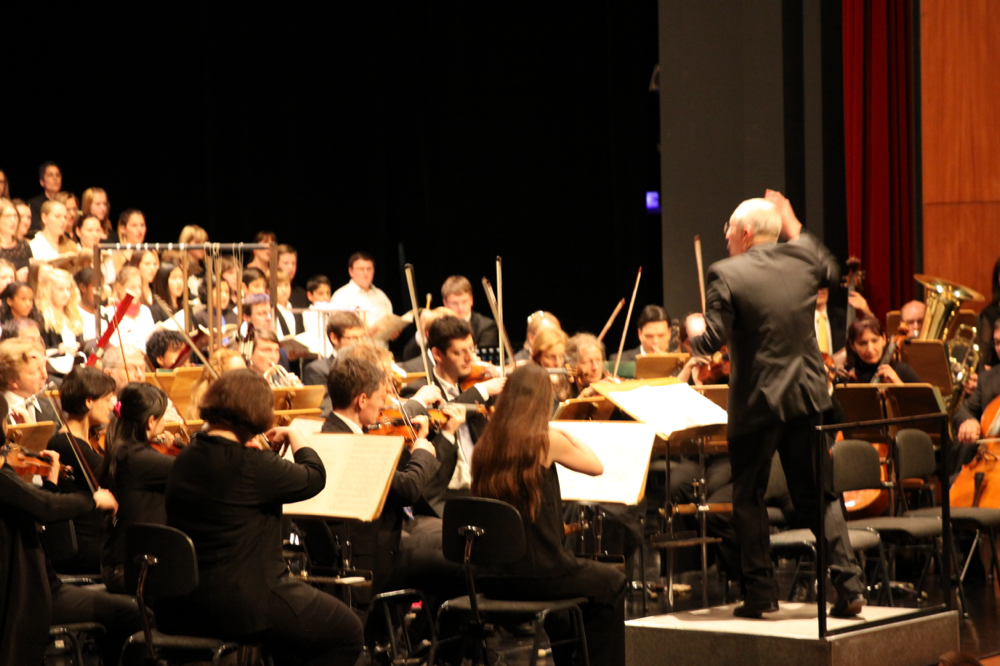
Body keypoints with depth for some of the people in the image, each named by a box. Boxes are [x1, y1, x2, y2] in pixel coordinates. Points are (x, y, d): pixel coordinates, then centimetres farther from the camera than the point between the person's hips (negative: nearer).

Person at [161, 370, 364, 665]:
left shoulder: (186, 458, 4)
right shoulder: (252, 465, -20)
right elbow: (314, 478, -8)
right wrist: (293, 436, 7)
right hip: (239, 605, -9)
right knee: (347, 632, 5)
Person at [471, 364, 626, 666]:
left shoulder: (485, 445, 2)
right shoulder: (546, 441, -11)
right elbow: (596, 467, 5)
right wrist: (568, 436, 17)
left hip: (493, 579, 6)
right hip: (536, 575, -6)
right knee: (611, 584, 22)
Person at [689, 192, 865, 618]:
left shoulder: (726, 275, -12)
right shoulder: (802, 259, 3)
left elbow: (713, 341, -15)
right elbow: (830, 271, 27)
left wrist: (694, 339, 7)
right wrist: (795, 230, 30)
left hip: (757, 403, -4)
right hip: (807, 397, 4)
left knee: (749, 498, 9)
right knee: (817, 495, 12)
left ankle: (760, 593, 8)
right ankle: (848, 585, 6)